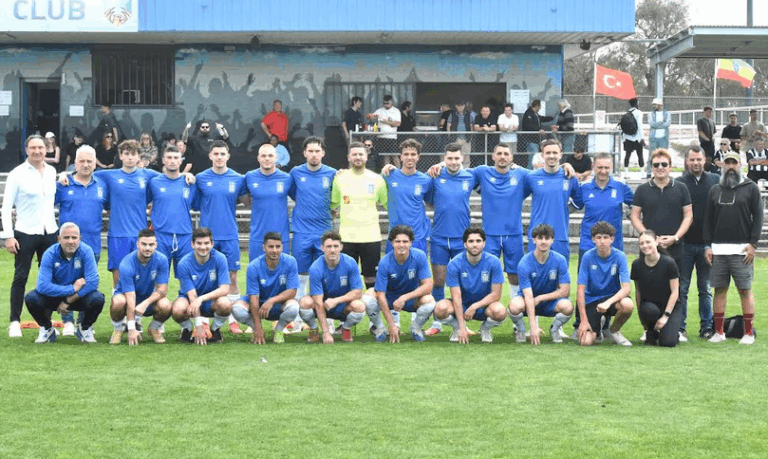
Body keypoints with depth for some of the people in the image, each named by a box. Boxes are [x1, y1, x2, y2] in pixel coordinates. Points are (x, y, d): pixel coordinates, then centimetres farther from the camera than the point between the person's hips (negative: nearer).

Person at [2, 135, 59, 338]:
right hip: (25, 233, -4)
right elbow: (6, 207, -6)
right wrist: (8, 236, -12)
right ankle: (14, 322, 3)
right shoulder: (17, 174, -5)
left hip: (49, 233, 4)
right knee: (20, 277, -3)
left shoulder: (52, 172, 8)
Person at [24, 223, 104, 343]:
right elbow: (42, 286, -28)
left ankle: (85, 329, 2)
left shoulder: (86, 251, -17)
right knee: (31, 298, -27)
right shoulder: (50, 254, -18)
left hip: (79, 297, 0)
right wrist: (73, 289, -30)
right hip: (55, 296, 1)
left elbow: (93, 282, -26)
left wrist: (68, 301, -26)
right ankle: (47, 329, 5)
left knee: (97, 299, -32)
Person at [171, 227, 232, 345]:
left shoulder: (219, 259, -16)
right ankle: (187, 330, 2)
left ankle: (215, 330, -1)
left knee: (225, 304, -35)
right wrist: (199, 326, -28)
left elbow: (224, 289, -20)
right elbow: (192, 295, -21)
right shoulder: (184, 264, -18)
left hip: (211, 301, 1)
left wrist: (202, 298, -36)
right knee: (178, 310, -35)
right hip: (189, 299, 0)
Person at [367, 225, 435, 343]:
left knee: (429, 301, -32)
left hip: (412, 298, 1)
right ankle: (379, 329, -1)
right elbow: (381, 295, -23)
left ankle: (415, 328, 0)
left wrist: (404, 298, -32)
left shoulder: (419, 256, -21)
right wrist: (391, 324, -28)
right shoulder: (385, 263, -23)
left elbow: (428, 286, -21)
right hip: (389, 297, -1)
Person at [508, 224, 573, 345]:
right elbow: (528, 297, -27)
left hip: (550, 301, 2)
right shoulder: (524, 263, -21)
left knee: (567, 306, -32)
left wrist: (540, 298, -19)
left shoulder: (560, 260, -14)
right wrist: (534, 326, -36)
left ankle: (554, 329, 3)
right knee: (515, 306, -37)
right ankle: (520, 329, 0)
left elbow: (565, 291, -13)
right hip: (527, 300, -2)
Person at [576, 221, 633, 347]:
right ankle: (599, 322, 17)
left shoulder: (619, 256, -12)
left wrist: (608, 302, -38)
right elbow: (581, 290, -11)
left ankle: (614, 331, -3)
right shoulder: (588, 257, -12)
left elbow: (626, 288, -20)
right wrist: (584, 320, -16)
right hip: (592, 300, 0)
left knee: (627, 304, -37)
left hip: (612, 296, 0)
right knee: (586, 342, -21)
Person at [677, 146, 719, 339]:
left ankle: (707, 326, 16)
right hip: (685, 243, -1)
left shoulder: (715, 181, 5)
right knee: (681, 288, 1)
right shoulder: (679, 183, 0)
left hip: (707, 243, 1)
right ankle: (679, 327, 7)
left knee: (705, 288, 9)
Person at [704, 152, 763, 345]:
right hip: (718, 249, 3)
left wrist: (753, 243, -7)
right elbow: (708, 220, 15)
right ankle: (719, 331, 11)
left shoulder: (751, 188, 5)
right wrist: (707, 245, 7)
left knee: (745, 290, -2)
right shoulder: (715, 190, 14)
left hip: (742, 249, -3)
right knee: (720, 290, 5)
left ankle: (749, 332, 2)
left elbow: (758, 217, 1)